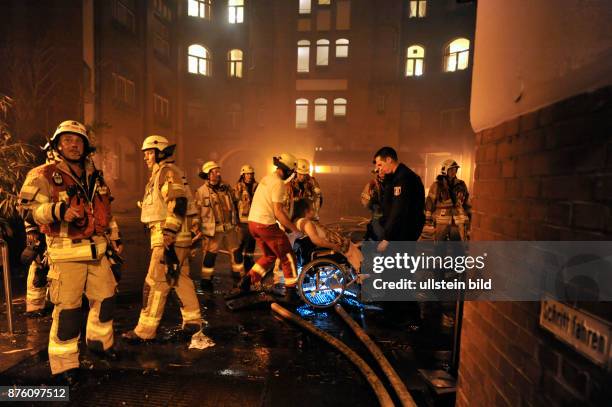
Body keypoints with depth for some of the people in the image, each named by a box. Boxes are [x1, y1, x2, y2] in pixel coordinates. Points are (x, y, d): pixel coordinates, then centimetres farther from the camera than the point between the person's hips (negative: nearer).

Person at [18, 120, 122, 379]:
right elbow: (29, 208, -13)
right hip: (66, 254, -6)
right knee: (67, 309, -2)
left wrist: (115, 237, 19)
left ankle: (99, 341, 38)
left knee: (105, 298, 15)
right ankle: (64, 364, 17)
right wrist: (58, 211, -30)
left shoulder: (94, 177, 13)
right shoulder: (44, 175, -5)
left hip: (97, 251, 6)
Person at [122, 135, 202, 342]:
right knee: (181, 279, 13)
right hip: (174, 237, 10)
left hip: (170, 237, -10)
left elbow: (178, 204, -21)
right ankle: (193, 320, 21)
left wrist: (168, 236, -24)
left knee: (155, 283, -4)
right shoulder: (160, 174, 24)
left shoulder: (168, 171, -9)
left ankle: (145, 330, 5)